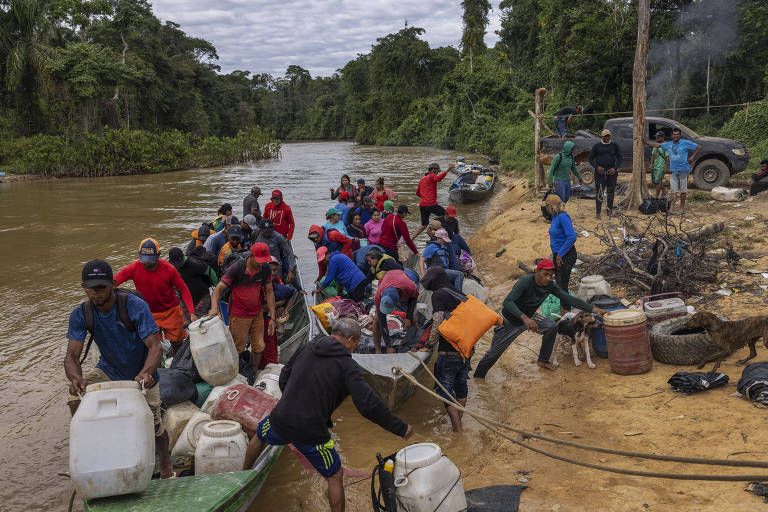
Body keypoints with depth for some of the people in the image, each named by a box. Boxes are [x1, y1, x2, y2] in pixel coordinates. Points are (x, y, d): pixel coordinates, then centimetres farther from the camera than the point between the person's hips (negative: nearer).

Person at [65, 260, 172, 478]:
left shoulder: (135, 306, -24)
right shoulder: (80, 315, -12)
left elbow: (155, 347, -29)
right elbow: (72, 355, -17)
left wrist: (146, 372, -49)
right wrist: (75, 377, -40)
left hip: (142, 375, -3)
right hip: (108, 371, 3)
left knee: (154, 423, -5)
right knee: (76, 395, -22)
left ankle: (166, 465, 24)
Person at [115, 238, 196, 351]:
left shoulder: (169, 269, -17)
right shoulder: (134, 268, -15)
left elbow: (183, 290, -10)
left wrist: (192, 313, -17)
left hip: (171, 312, 0)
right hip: (148, 314, 0)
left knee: (177, 345, 10)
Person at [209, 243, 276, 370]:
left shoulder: (265, 268, -7)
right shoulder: (236, 268, -20)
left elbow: (269, 292, 2)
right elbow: (219, 288, -22)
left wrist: (272, 317, 0)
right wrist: (214, 307, -41)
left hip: (257, 314, 4)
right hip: (239, 315, -4)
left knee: (258, 347, 10)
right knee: (238, 349, 5)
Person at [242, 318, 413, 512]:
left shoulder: (305, 348, 3)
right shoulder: (347, 366, -12)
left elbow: (283, 379, 13)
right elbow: (368, 405, -19)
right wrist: (401, 429, -12)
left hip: (281, 420, 5)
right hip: (312, 434, -5)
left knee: (260, 436, 38)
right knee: (335, 477, 16)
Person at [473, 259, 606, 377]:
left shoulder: (550, 286, -15)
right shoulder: (526, 281, -34)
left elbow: (569, 299, -12)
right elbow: (507, 302, -43)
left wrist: (593, 309, -20)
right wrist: (524, 318, -56)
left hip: (529, 316, 6)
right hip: (509, 321, -6)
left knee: (552, 326, -11)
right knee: (494, 352, -1)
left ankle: (543, 360, 8)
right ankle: (478, 376, 22)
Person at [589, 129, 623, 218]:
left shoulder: (614, 145, 6)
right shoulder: (597, 146, 4)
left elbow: (619, 158, 8)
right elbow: (591, 159, 7)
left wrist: (615, 168, -7)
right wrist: (597, 167, -10)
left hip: (611, 172, 2)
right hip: (600, 172, -2)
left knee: (611, 192, 6)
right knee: (599, 192, -4)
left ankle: (610, 210, 18)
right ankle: (598, 212, -1)